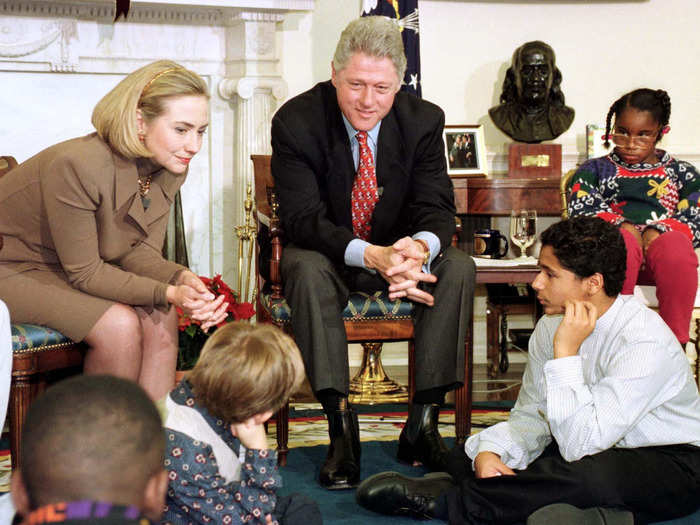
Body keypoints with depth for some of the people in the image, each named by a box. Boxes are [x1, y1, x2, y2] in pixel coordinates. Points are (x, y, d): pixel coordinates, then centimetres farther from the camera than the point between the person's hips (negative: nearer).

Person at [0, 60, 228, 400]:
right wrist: (168, 293, -35)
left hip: (82, 268, 7)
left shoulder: (169, 168, -10)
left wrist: (183, 279, -28)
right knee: (119, 325, -26)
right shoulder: (77, 164, -33)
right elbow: (84, 272, -26)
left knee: (161, 318, -18)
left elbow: (141, 251, -7)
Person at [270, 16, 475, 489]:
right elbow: (303, 218, -25)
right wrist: (371, 256, -44)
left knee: (459, 267, -25)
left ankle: (423, 423, -20)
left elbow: (436, 208, -14)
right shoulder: (297, 121, -18)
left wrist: (420, 247, -41)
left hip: (400, 251, 3)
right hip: (330, 255, -2)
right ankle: (342, 427, -31)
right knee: (306, 268, -35)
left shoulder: (424, 121, -11)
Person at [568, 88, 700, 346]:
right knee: (622, 244, -39)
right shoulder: (595, 170, 25)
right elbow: (582, 209, 6)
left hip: (662, 240, 1)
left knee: (677, 248, -38)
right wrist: (623, 226, -12)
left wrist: (655, 232, -11)